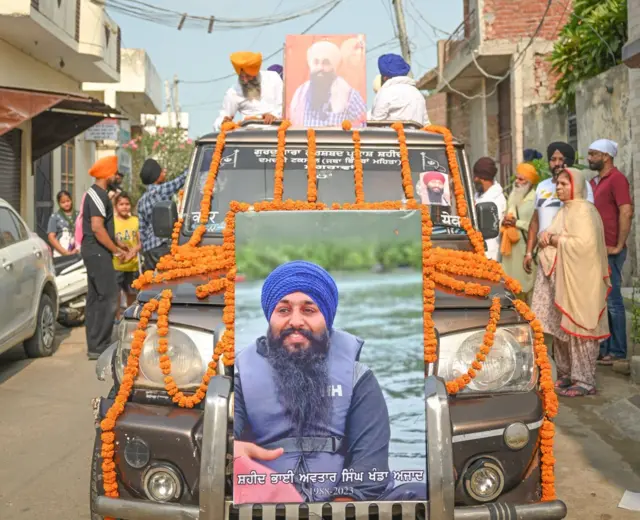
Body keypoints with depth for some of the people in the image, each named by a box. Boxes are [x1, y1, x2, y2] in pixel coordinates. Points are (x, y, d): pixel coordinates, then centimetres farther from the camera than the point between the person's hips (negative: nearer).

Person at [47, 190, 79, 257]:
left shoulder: (78, 215, 12)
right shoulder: (55, 217, 6)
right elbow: (51, 237, 1)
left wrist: (77, 249, -6)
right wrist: (65, 252, -7)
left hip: (77, 253, 2)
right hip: (60, 255, -2)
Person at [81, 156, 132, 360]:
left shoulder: (96, 194, 18)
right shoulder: (98, 195, -14)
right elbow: (97, 228, -22)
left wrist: (117, 246, 18)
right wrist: (117, 251, -15)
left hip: (94, 251, 11)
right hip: (98, 252, -11)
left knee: (95, 298, 11)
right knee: (109, 297, -11)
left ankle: (94, 345, 16)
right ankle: (99, 347, -11)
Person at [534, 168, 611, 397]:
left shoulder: (583, 210, -11)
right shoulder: (564, 211, 18)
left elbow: (584, 243, -22)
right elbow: (552, 235, 23)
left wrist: (556, 240, -12)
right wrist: (547, 236, 0)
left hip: (578, 280, -9)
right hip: (559, 278, 9)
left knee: (577, 327, -7)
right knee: (561, 327, 10)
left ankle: (585, 381, -1)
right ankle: (566, 375, 19)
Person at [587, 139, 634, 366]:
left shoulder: (616, 178, -10)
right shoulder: (594, 182, 16)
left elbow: (626, 212, -19)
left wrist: (619, 245, -17)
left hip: (610, 252, -9)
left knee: (612, 301, -3)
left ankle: (617, 351, 5)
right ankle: (602, 347, 21)